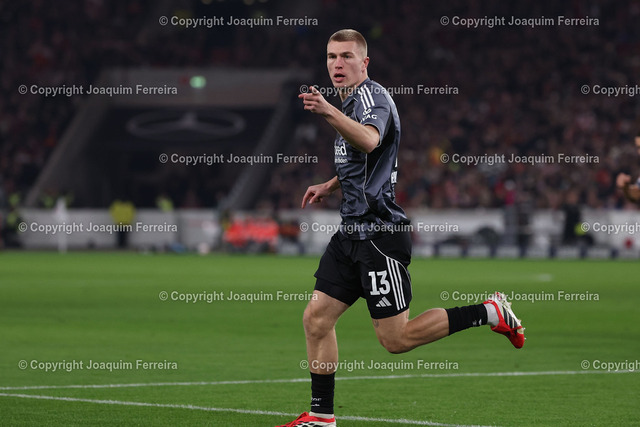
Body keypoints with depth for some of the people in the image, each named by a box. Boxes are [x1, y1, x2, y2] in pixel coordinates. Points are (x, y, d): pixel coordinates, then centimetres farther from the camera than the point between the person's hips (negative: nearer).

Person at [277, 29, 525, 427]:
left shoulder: (372, 96, -13)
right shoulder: (350, 100, 17)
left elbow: (369, 141, -38)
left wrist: (329, 112, -52)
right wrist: (330, 185, 24)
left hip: (380, 233, -9)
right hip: (354, 229, 9)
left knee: (397, 338, -7)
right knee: (316, 318, 5)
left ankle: (491, 313, 5)